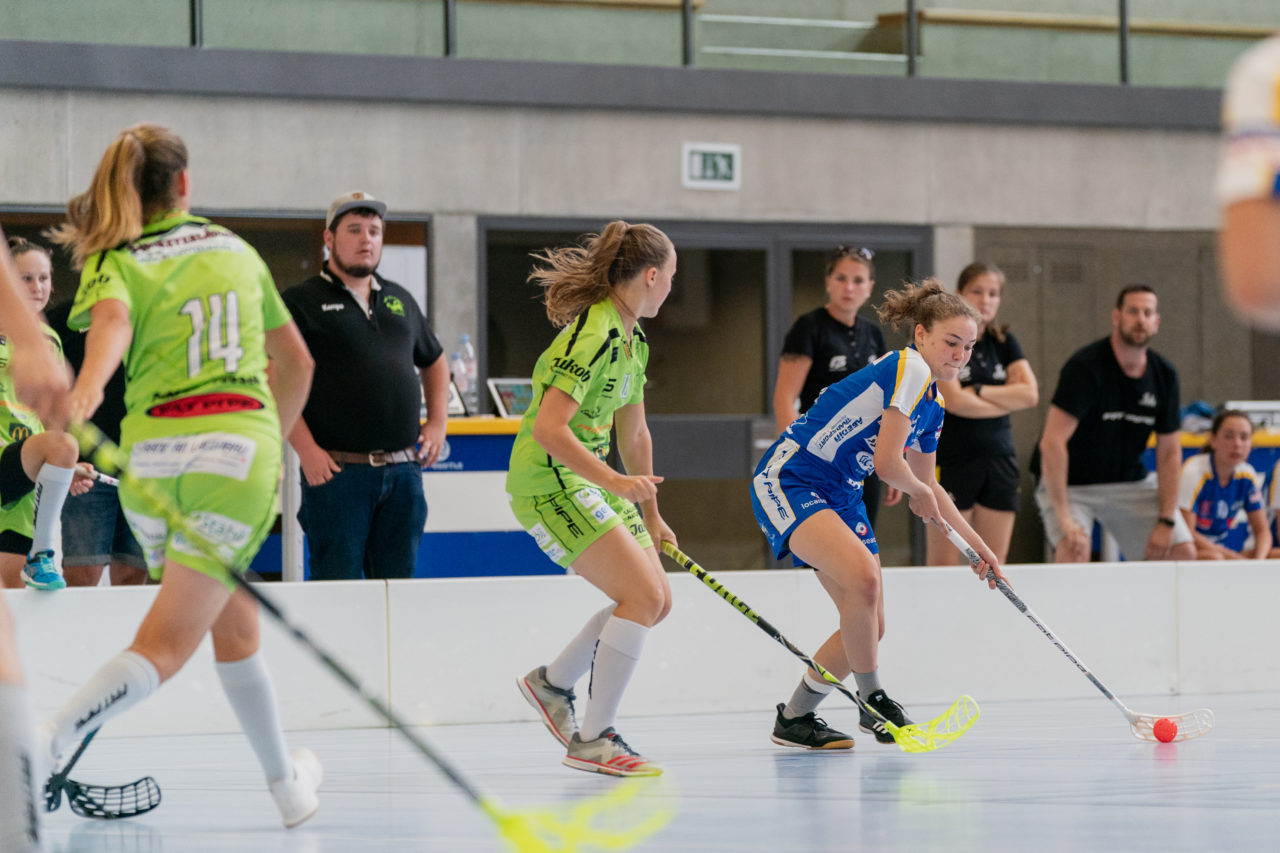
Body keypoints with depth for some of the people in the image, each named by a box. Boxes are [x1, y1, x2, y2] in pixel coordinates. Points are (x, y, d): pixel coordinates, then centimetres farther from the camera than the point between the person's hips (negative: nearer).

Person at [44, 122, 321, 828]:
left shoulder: (112, 262, 6)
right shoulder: (234, 248, 17)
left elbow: (112, 321, -20)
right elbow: (296, 362, 25)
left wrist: (86, 386, -38)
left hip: (153, 451, 2)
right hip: (242, 443, -1)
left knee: (233, 625, 20)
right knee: (163, 649, -4)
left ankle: (286, 783, 29)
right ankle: (40, 742, -22)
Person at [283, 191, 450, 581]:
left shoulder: (400, 300, 18)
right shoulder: (302, 301, -1)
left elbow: (433, 361, 32)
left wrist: (437, 421, 17)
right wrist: (306, 450, -16)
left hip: (403, 472, 5)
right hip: (337, 472, -5)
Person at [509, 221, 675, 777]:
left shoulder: (632, 341, 11)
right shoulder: (592, 335, -20)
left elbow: (633, 432, 22)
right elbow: (547, 428, -27)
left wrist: (650, 515, 27)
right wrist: (616, 482, -32)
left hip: (588, 479, 10)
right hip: (548, 483, -10)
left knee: (655, 600, 7)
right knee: (643, 596, -18)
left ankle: (552, 683, 23)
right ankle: (593, 740, -12)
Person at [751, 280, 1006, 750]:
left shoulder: (932, 406, 12)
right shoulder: (908, 368, -17)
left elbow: (928, 487, 25)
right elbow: (888, 462, -21)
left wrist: (978, 547, 24)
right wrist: (919, 494, -1)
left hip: (841, 497, 10)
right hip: (788, 480, -10)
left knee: (869, 628, 4)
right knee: (863, 576, -31)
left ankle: (794, 719, 21)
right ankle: (873, 700, -11)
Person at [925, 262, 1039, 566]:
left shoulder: (1003, 342, 12)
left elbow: (1030, 393, 0)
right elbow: (954, 401, -17)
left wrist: (978, 392, -10)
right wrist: (1008, 400, -4)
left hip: (998, 459, 6)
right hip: (951, 461, -6)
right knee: (943, 566, -6)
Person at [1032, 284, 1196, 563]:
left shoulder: (1164, 375, -3)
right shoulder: (1085, 367, -22)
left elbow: (1169, 452, 3)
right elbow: (1052, 442, -27)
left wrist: (1166, 522, -5)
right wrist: (1063, 517, -32)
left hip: (1131, 481, 6)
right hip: (1069, 483, -6)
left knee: (1184, 551, -3)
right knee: (1075, 550, -30)